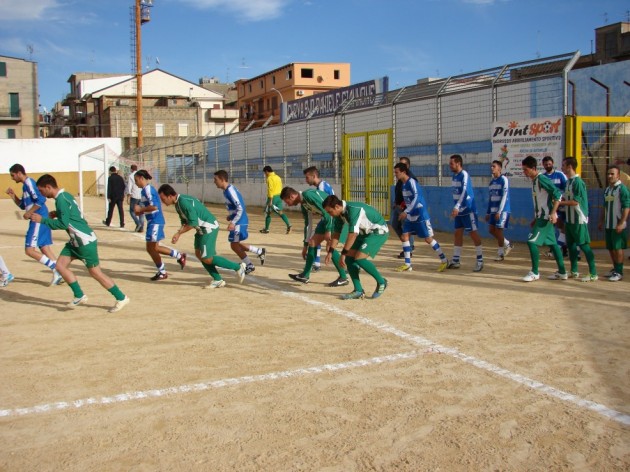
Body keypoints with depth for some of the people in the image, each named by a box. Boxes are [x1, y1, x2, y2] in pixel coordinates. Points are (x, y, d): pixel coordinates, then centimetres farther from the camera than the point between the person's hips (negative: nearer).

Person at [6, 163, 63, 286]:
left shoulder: (29, 183, -11)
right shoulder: (25, 185, 19)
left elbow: (41, 200, -23)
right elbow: (22, 205, 28)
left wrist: (29, 213, -18)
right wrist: (13, 195, 15)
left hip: (39, 220, -10)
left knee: (29, 250, -10)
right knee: (45, 247, 11)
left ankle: (56, 268, -10)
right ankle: (58, 273, 12)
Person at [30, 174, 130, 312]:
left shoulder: (61, 199, -19)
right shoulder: (64, 195, 10)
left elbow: (63, 224, -22)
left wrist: (43, 220, -16)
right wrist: (57, 214, 9)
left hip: (86, 241, -10)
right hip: (75, 241, 10)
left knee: (95, 273, -3)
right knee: (61, 265, 6)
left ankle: (121, 298, 7)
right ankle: (79, 296, 15)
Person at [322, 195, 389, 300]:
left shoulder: (354, 210, -31)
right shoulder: (340, 213, -4)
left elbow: (353, 234, -34)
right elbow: (336, 233, 6)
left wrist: (343, 254, -32)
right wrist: (330, 251, 0)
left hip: (379, 232, -9)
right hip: (365, 233, 9)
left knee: (359, 258, -20)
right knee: (349, 257, -3)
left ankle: (381, 282, -1)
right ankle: (358, 291, 3)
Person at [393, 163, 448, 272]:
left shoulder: (412, 182, -18)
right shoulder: (403, 184, 9)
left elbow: (416, 198, -29)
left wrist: (405, 212, -30)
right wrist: (406, 213, 19)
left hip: (421, 216, -9)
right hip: (411, 216, 9)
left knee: (428, 239, -3)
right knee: (404, 236, -1)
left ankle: (444, 260, 13)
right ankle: (407, 264, 4)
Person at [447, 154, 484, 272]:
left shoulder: (464, 175, -16)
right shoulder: (454, 175, 10)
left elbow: (464, 192, -27)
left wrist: (456, 207, -34)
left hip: (468, 210, -9)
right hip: (459, 210, 9)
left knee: (473, 234, -4)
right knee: (458, 233, 9)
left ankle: (480, 261, 2)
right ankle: (455, 261, 14)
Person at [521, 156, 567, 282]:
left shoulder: (542, 179, -16)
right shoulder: (533, 181, 12)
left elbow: (558, 194, -21)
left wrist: (553, 213, -26)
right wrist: (535, 218, 23)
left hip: (546, 217, -10)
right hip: (541, 216, 10)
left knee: (532, 241, -11)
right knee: (552, 243, 12)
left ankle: (535, 272, -3)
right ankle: (562, 272, 18)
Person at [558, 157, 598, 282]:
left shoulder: (578, 182, -16)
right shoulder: (568, 182, 12)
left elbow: (576, 201, -21)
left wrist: (559, 202, -17)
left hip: (579, 220, -9)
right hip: (569, 219, 9)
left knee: (584, 245, -6)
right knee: (571, 244, 13)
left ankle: (593, 273, -1)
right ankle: (574, 271, 23)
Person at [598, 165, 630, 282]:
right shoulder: (607, 189, 13)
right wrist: (601, 221, 18)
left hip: (618, 225, -8)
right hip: (608, 224, 8)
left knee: (618, 247, -4)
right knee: (610, 248, 11)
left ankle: (619, 272, 3)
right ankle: (615, 269, 22)